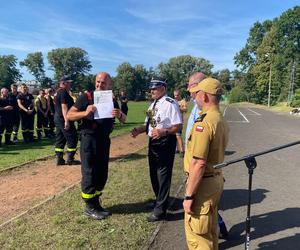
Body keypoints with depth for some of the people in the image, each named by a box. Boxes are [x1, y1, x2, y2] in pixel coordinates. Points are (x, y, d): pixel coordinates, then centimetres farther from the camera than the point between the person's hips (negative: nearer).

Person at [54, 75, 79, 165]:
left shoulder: (58, 92, 17)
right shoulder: (64, 92, -14)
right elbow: (64, 107, -23)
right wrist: (67, 121, -27)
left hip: (57, 118, 10)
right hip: (63, 119, -10)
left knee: (60, 139, 11)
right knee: (72, 139, -2)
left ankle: (59, 159, 14)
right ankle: (70, 159, 3)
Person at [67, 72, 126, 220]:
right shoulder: (86, 97, -6)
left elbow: (123, 120, 8)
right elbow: (69, 115, -9)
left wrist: (119, 114, -15)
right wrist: (85, 112, -26)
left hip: (104, 140, 6)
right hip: (89, 139, -5)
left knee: (102, 174, 12)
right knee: (89, 174, 2)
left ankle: (95, 203, 29)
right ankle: (90, 207, 17)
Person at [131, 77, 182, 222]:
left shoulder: (170, 104, -15)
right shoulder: (153, 104, 13)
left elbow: (178, 126, -20)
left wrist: (163, 131, -33)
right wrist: (139, 130, 0)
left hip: (165, 143, -9)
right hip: (153, 142, 10)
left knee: (163, 175, -1)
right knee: (154, 174, 21)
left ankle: (160, 210, 11)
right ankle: (160, 200, 42)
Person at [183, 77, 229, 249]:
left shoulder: (203, 122, -22)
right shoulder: (222, 121, 8)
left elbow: (199, 164, -25)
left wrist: (189, 195, -19)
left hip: (203, 183, -9)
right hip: (217, 179, 9)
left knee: (197, 235, 6)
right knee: (210, 230, 25)